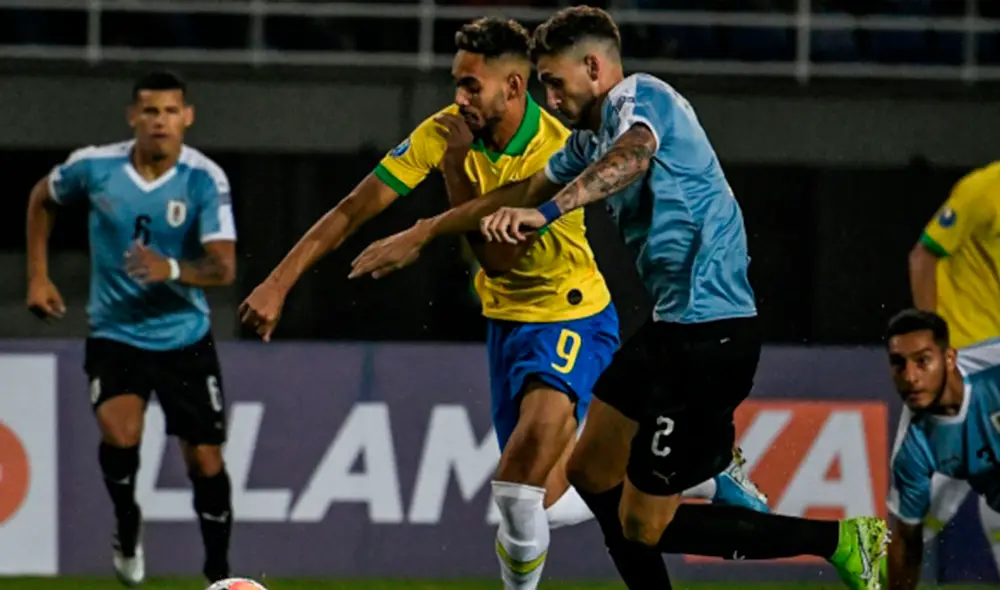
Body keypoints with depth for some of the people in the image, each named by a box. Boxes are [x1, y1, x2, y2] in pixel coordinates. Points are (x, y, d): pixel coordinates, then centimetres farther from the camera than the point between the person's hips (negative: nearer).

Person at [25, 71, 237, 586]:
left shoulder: (205, 180, -16)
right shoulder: (95, 167, -12)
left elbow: (223, 268, -24)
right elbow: (41, 199, 11)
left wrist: (171, 269, -43)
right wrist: (37, 277, 7)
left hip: (185, 336, 0)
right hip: (115, 334, 0)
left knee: (205, 461, 2)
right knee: (120, 433, -25)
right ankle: (127, 524, 4)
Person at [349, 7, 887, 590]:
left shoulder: (639, 96, -12)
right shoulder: (591, 137, 17)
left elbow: (634, 155, -35)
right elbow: (519, 196, 30)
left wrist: (546, 211, -48)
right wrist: (420, 235, 33)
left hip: (710, 333, -10)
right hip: (672, 324, 10)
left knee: (643, 524, -7)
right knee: (592, 470, 18)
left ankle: (841, 541, -5)